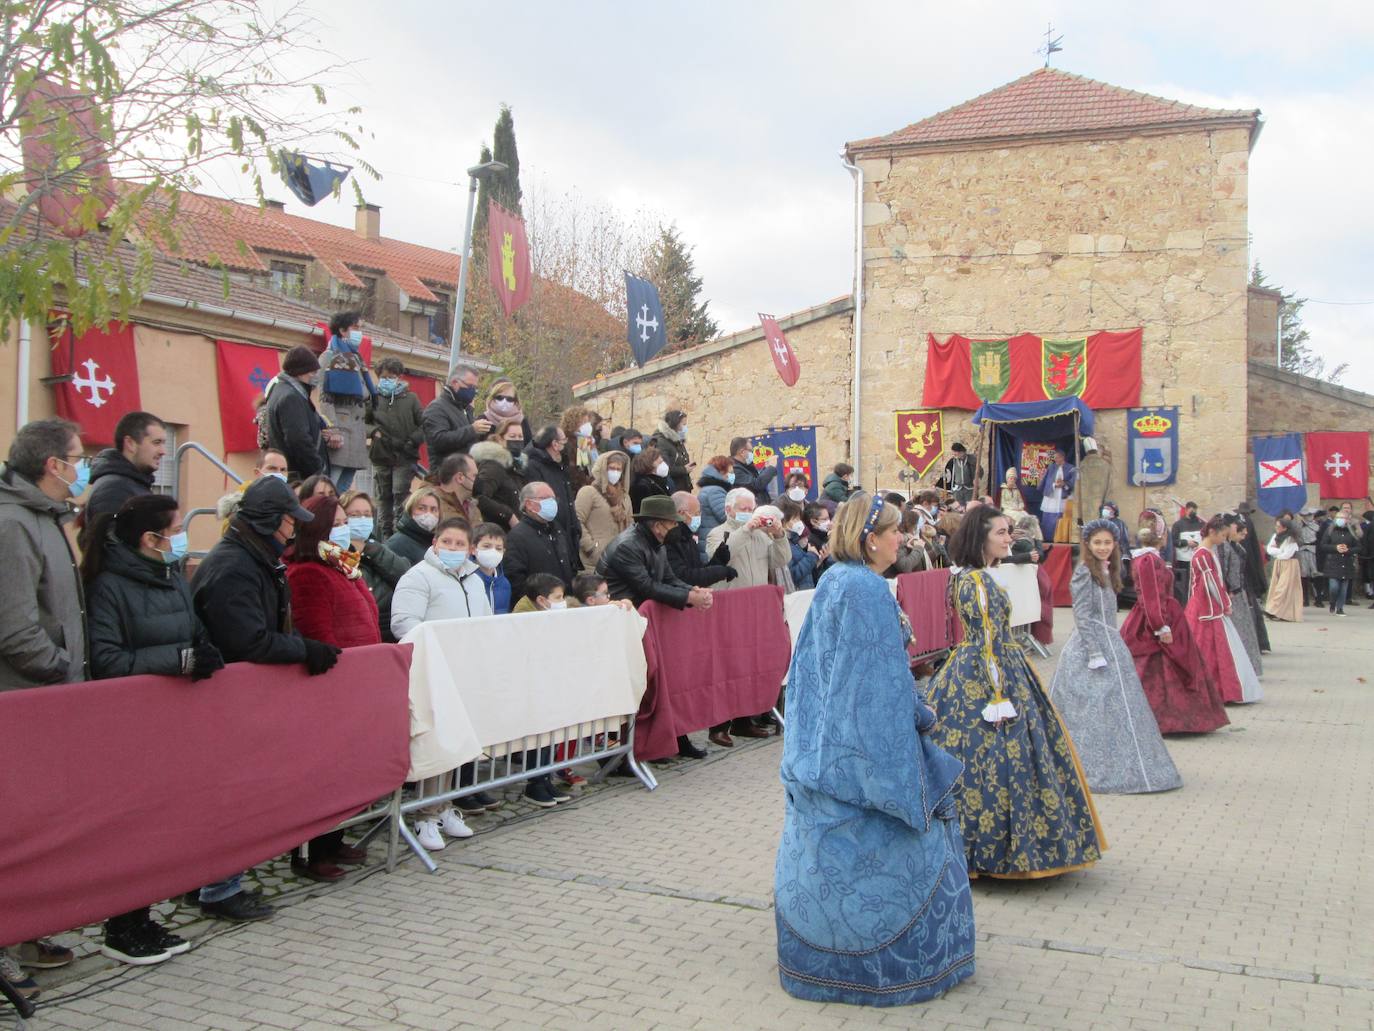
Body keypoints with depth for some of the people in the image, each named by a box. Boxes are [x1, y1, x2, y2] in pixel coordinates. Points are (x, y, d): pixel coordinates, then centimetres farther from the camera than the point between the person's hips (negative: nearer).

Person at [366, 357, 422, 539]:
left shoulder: (410, 399, 2)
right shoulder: (374, 399, 5)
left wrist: (411, 441, -10)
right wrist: (373, 431, -6)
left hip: (404, 457, -3)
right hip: (380, 457, 3)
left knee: (400, 494, -14)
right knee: (383, 497, 9)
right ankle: (385, 536, 18)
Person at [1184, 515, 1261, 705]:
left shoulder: (1209, 551, 14)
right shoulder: (1202, 555, -17)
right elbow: (1211, 583, -17)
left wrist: (1225, 603, 9)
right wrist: (1225, 606, -9)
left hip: (1213, 609, 10)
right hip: (1207, 611, -10)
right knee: (1209, 652, -3)